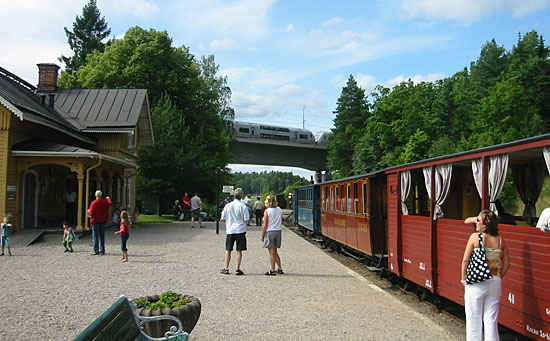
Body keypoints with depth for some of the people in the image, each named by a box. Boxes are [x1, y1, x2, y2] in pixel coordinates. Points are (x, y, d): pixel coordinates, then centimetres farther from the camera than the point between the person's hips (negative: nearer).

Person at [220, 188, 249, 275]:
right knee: (239, 251, 4)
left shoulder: (227, 206, 1)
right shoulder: (243, 206, -7)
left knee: (228, 250, 12)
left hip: (230, 231, 2)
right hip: (240, 230, -2)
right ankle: (237, 269, 4)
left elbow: (222, 219, 3)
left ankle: (226, 269, 16)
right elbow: (246, 220, -9)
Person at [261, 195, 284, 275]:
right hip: (278, 231, 6)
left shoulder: (267, 211, -12)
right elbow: (281, 222, 11)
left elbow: (265, 225, -12)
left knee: (272, 252, 1)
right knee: (275, 252, 18)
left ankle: (272, 270, 5)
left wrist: (262, 236, -5)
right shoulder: (279, 210, 4)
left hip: (269, 232, -6)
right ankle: (280, 269, 21)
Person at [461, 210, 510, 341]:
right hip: (495, 283, 4)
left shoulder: (475, 237, -10)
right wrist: (498, 278, 17)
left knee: (474, 319, 8)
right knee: (491, 320, 13)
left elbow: (465, 260, -10)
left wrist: (463, 279, 2)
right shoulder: (500, 240, 2)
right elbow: (506, 264, 6)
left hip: (476, 283, -4)